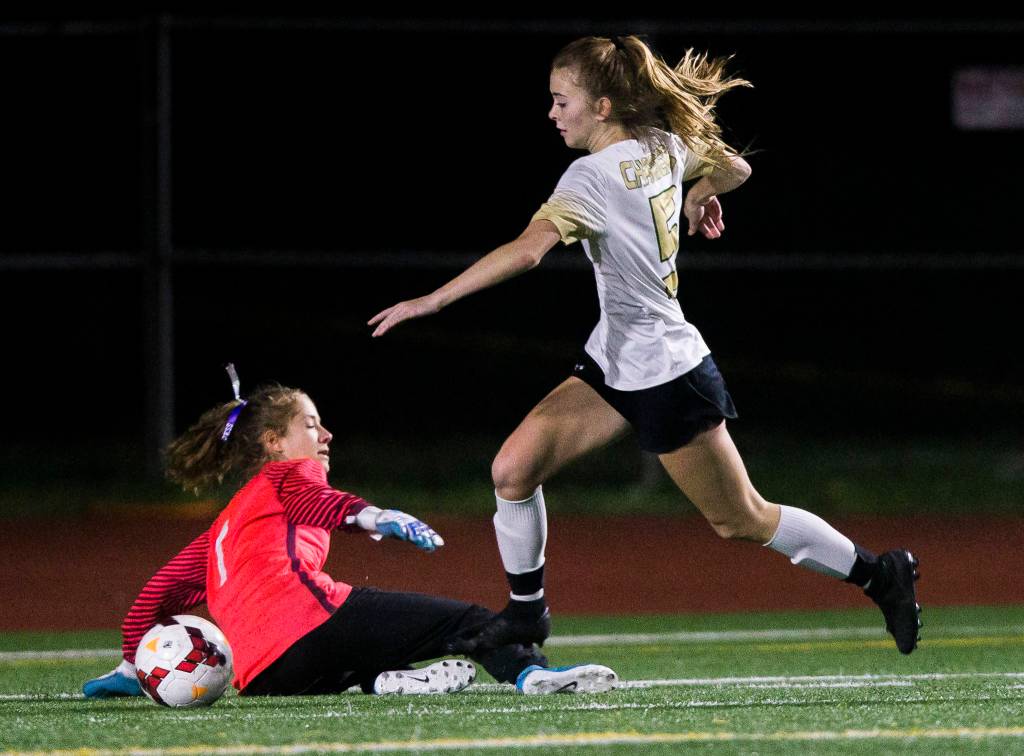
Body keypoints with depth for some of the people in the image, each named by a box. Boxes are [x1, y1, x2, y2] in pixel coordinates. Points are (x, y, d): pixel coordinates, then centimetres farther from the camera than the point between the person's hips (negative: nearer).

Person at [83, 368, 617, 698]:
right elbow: (313, 501, -10)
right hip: (307, 618, -6)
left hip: (259, 677, 7)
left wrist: (131, 668, 38)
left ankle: (379, 682, 5)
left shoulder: (220, 529, 37)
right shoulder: (288, 475, 16)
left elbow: (162, 590, 31)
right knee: (466, 620, -4)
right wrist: (372, 516, -30)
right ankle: (529, 673, -27)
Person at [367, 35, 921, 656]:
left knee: (742, 521, 6)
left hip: (666, 376, -9)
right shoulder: (666, 146, 0)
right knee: (514, 469, -2)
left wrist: (433, 300, -37)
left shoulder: (595, 177, -24)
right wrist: (700, 195, 35)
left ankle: (879, 574, 20)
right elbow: (735, 168, 18)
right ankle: (526, 611, 11)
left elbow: (527, 250, -37)